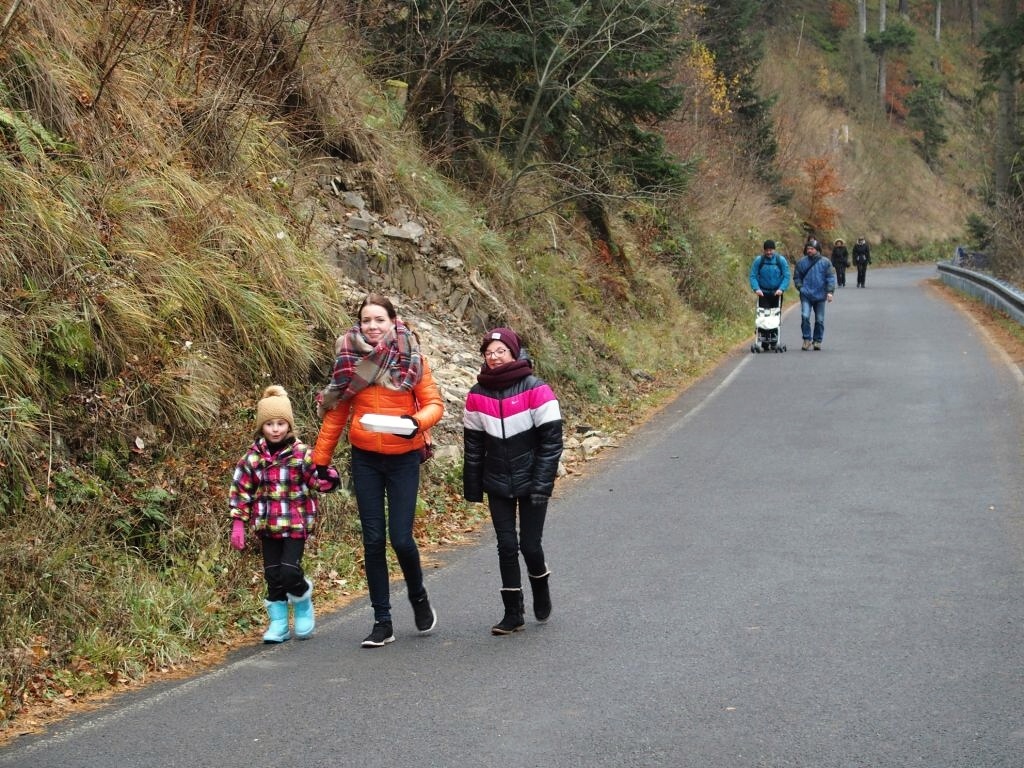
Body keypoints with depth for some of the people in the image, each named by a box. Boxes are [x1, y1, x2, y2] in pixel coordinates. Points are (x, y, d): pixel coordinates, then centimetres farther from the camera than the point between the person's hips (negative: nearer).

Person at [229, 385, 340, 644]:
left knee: (290, 571, -12)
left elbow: (319, 483, -5)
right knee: (273, 574, 6)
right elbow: (240, 491, 5)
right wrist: (238, 523, 2)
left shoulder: (302, 454, -6)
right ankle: (278, 623, 18)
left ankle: (303, 604, 19)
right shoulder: (253, 457, 0)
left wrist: (328, 476, -28)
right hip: (267, 525, 3)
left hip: (296, 524, -3)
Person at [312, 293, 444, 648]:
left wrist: (416, 423, -26)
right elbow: (336, 413, 4)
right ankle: (382, 622, 12)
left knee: (401, 538, -6)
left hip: (403, 458, -2)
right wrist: (320, 459, 4)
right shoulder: (350, 359, 0)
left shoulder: (413, 359, -4)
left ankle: (419, 598, 25)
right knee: (373, 541, 3)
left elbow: (434, 403, -4)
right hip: (365, 459, 2)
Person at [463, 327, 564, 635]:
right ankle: (513, 613, 12)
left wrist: (541, 484, -14)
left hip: (531, 484, -3)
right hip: (497, 485, 3)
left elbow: (551, 440, -11)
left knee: (529, 544, -2)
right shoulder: (477, 395, 0)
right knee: (506, 546, 3)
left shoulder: (536, 390, -11)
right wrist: (472, 488, 7)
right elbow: (473, 445, 7)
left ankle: (540, 587, 30)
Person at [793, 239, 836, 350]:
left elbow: (830, 278, 1)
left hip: (820, 295, 0)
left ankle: (817, 340, 17)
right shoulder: (802, 262, 6)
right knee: (805, 316, -14)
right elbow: (797, 277, 14)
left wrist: (830, 291, -8)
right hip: (806, 295, 0)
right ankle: (807, 339, -3)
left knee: (819, 320, 6)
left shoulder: (825, 262, 2)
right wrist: (800, 287, -1)